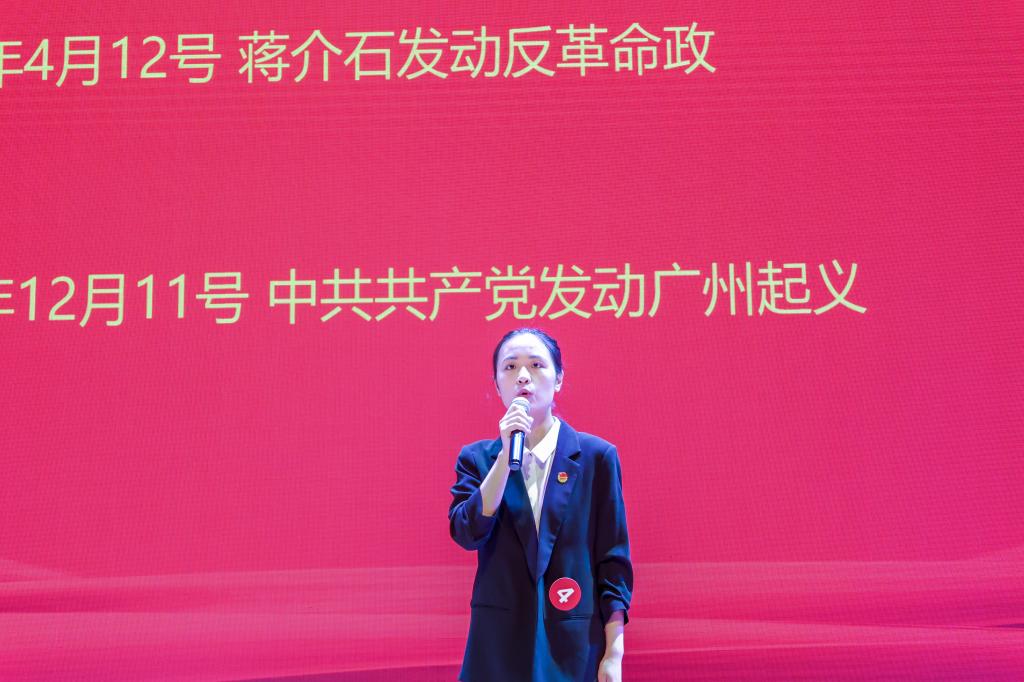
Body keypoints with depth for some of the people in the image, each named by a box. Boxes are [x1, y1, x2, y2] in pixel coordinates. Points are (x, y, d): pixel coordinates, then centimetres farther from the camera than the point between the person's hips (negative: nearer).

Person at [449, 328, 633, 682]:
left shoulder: (597, 456, 0)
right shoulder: (477, 458, 5)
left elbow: (613, 559, 0)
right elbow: (467, 533, -10)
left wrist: (614, 653, -3)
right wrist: (506, 454, -15)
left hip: (575, 644, -1)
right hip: (499, 641, 1)